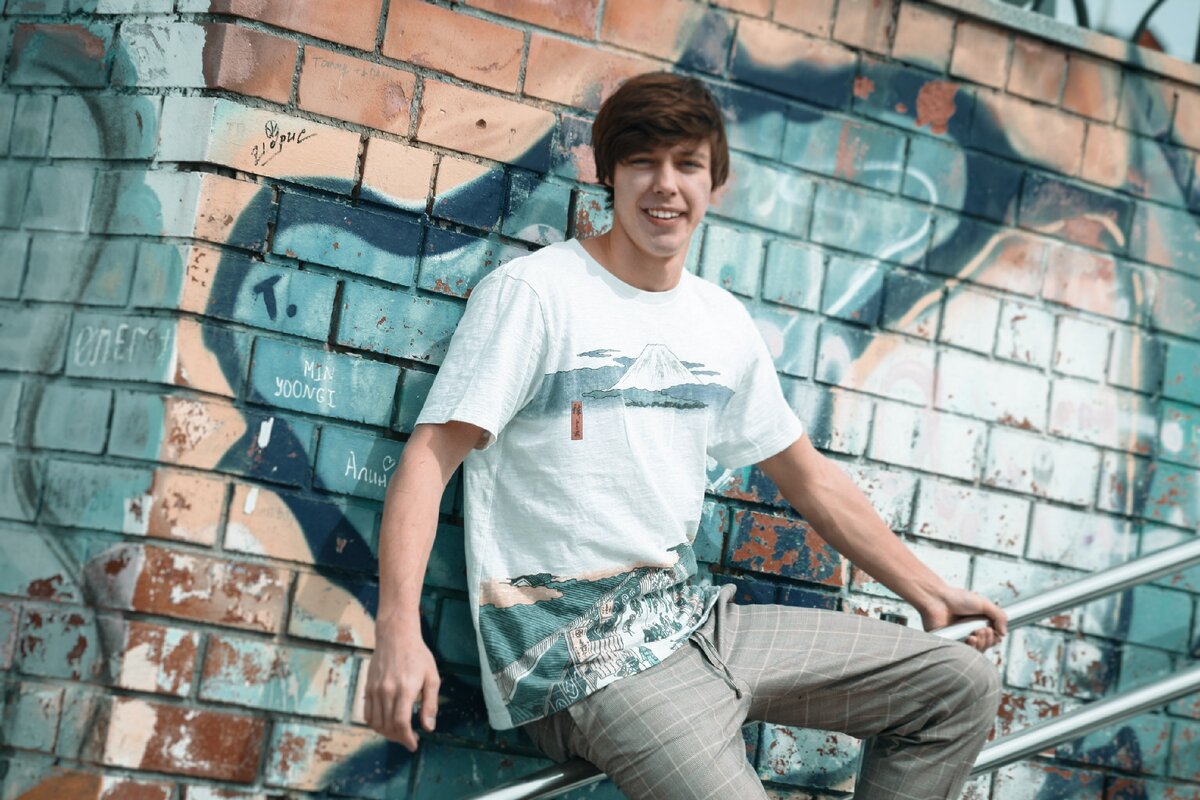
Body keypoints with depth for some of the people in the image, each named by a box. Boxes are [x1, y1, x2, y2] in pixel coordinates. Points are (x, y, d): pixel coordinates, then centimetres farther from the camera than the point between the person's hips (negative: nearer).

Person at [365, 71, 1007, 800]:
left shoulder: (725, 323, 13)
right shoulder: (533, 293, -7)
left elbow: (809, 477, 23)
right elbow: (431, 457, -14)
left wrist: (928, 592, 22)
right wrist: (399, 631, -26)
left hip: (695, 619, 7)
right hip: (582, 649, -7)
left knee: (961, 684, 2)